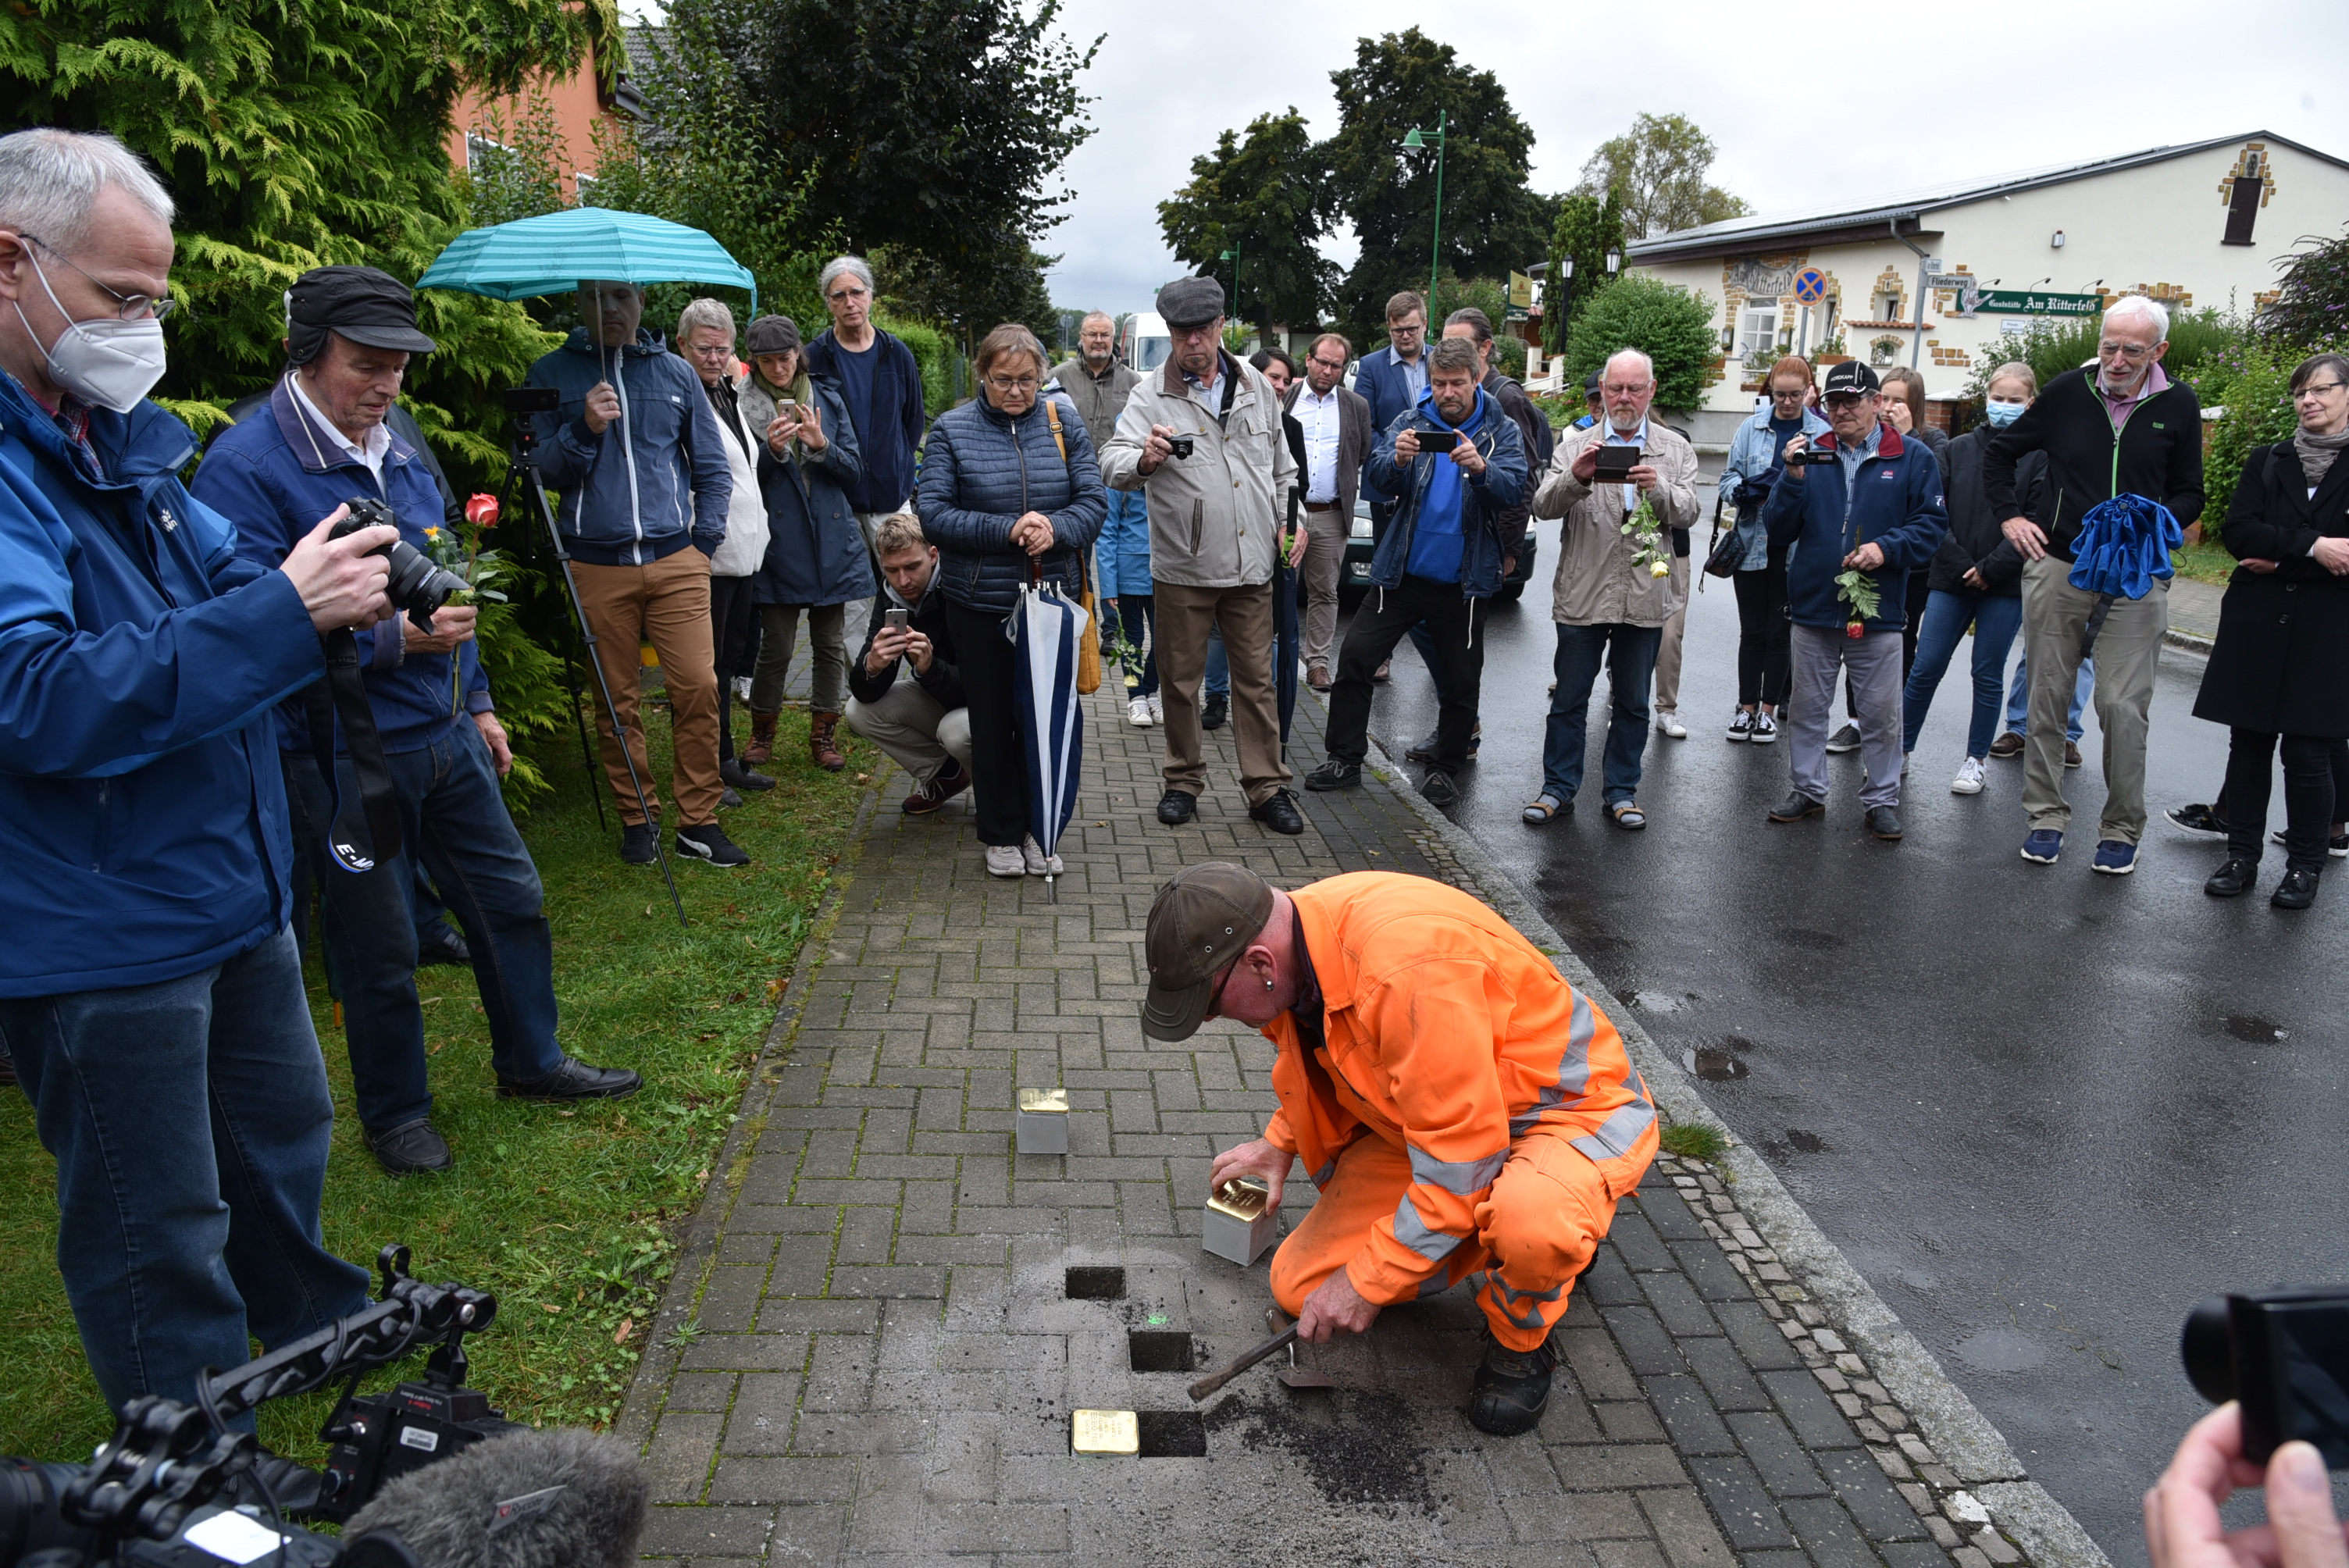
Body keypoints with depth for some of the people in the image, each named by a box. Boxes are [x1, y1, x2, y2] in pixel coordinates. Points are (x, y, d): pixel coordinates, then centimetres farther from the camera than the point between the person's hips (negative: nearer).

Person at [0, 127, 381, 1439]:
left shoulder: (123, 435, 9)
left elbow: (225, 575, 12)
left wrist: (371, 604, -9)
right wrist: (285, 610, -31)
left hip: (234, 886, 9)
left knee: (286, 1134, 26)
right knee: (162, 1235, 8)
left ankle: (323, 1342, 50)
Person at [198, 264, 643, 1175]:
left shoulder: (396, 451, 11)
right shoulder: (245, 468, -15)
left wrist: (479, 704, 20)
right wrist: (394, 639, -27)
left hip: (445, 734, 8)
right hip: (341, 760, -7)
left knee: (510, 900, 16)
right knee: (380, 946, 7)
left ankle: (530, 1062, 35)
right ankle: (394, 1115, 28)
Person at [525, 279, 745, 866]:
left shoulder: (676, 372, 11)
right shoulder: (552, 375, 8)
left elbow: (711, 466, 15)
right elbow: (544, 470, 4)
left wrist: (704, 542, 6)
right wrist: (584, 429, -13)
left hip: (676, 559, 1)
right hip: (597, 566, 0)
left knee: (698, 686, -8)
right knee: (617, 701, 4)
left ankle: (699, 821, 3)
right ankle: (637, 819, 16)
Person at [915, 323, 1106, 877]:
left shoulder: (1064, 422, 4)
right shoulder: (951, 429, -2)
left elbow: (1094, 500, 0)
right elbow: (934, 515, -9)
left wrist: (1055, 530, -21)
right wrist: (1007, 530, -20)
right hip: (981, 603, -1)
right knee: (993, 723, 8)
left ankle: (1039, 830, 24)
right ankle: (1002, 835, 22)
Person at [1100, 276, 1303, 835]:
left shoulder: (1256, 386, 9)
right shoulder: (1152, 396, -4)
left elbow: (1281, 463, 21)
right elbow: (1112, 465, -18)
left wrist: (1288, 520, 13)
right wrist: (1144, 458, -39)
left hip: (1252, 564, 2)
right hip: (1183, 569, -2)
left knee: (1257, 679, 7)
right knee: (1180, 681, 8)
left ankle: (1267, 788, 15)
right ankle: (1183, 782, 23)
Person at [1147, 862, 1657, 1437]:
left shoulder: (1410, 964, -38)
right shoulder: (1293, 934, -10)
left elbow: (1460, 1157, -32)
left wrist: (1368, 1282, -23)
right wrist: (1280, 1142, 7)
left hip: (1572, 1109, -8)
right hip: (1431, 1118, 8)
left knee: (1531, 1219, -42)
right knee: (1301, 1286, 0)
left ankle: (1522, 1338, -5)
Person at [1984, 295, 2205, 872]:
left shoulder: (2178, 405, 2)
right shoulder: (2069, 391, 2)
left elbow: (2189, 494, 10)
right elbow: (1999, 453, 14)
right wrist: (2011, 516, 1)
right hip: (2057, 565, 1)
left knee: (2123, 705, -4)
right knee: (2047, 697, 6)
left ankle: (2122, 829, 10)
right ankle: (2047, 817, 18)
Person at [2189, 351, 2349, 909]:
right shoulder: (2267, 460, 11)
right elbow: (2238, 532, -3)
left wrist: (2282, 560, -12)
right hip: (2256, 627, 3)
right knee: (2248, 745, 6)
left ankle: (2304, 867, 12)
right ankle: (2241, 857, 16)